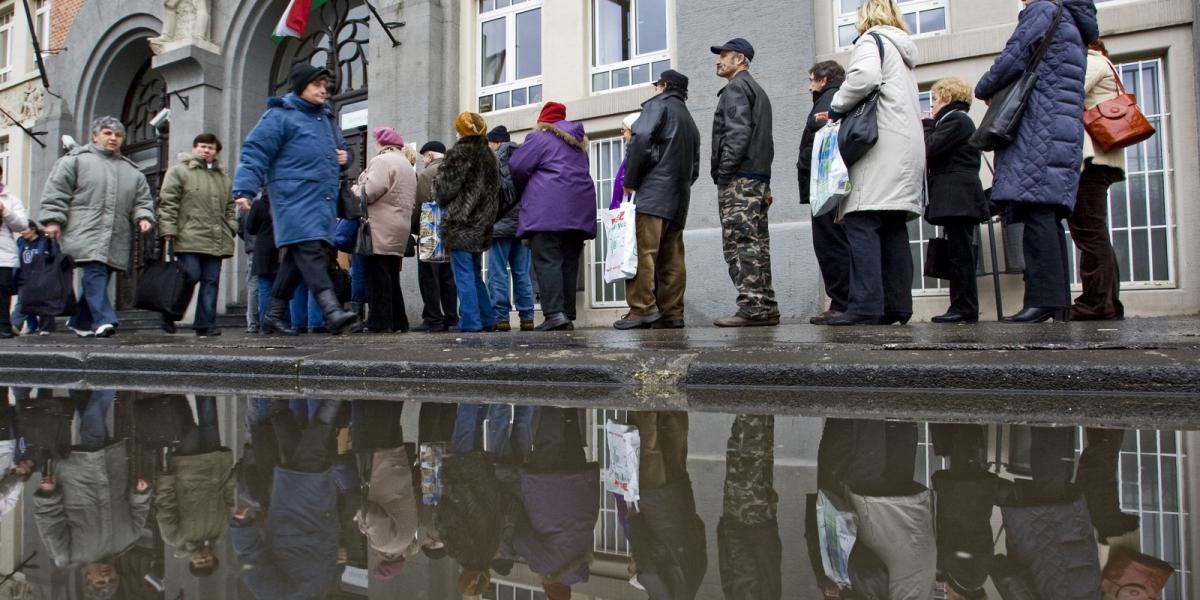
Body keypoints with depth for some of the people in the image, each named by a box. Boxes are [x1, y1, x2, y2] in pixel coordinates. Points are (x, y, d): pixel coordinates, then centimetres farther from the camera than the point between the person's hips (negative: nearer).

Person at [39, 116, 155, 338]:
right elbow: (56, 192, 2)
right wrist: (53, 220, -7)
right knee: (94, 273, -18)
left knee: (99, 277, 8)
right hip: (86, 234, -5)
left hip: (115, 239, 5)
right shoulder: (76, 160, 7)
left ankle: (80, 322, 21)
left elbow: (142, 200, 19)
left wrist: (144, 217, -1)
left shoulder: (132, 171, 21)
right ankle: (104, 320, -23)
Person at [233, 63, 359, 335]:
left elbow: (340, 148, 39)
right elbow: (255, 152, -7)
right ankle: (332, 311, -30)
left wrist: (344, 157, 14)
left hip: (323, 200, 8)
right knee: (309, 250, -19)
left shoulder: (327, 118, 25)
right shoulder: (281, 116, -1)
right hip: (295, 198, -8)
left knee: (298, 258, 9)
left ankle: (274, 315, 17)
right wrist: (245, 189, -17)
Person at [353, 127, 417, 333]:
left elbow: (369, 192, -18)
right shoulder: (407, 165, 22)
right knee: (392, 276, 14)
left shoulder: (381, 161, -8)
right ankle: (398, 321, 16)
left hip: (380, 231, -9)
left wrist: (355, 191, 2)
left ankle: (380, 321, -7)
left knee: (377, 276, -7)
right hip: (399, 232, 9)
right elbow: (412, 200, 20)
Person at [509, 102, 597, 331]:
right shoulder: (578, 141, 23)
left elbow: (517, 166, -2)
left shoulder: (540, 137, 1)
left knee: (547, 260, -10)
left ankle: (554, 313, -21)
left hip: (548, 209, -7)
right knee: (569, 262, 7)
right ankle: (568, 316, 6)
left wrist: (522, 191, 17)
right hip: (579, 209, 7)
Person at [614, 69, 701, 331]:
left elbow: (641, 139, -12)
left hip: (653, 191, -8)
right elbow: (695, 168, 25)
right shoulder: (690, 120, 30)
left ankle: (642, 308, -21)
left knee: (642, 250, -14)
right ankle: (672, 313, 1)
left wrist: (630, 182, -8)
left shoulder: (658, 105, 5)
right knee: (672, 257, 4)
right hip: (679, 198, 8)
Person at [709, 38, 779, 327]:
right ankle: (766, 308, 7)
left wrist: (723, 172, -17)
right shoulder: (758, 90, 28)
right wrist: (764, 184, 20)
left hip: (739, 177, -10)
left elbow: (738, 132, -17)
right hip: (759, 177, 10)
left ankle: (752, 308, -18)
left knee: (739, 243, -13)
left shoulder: (735, 87, -1)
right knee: (756, 244, 7)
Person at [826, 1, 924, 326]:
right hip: (908, 146, 9)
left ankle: (866, 305, -22)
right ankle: (897, 305, 2)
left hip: (881, 145, -9)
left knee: (861, 224, -15)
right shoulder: (904, 52, 31)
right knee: (893, 228, 5)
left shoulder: (871, 40, 4)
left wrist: (837, 107, -4)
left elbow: (864, 76, -17)